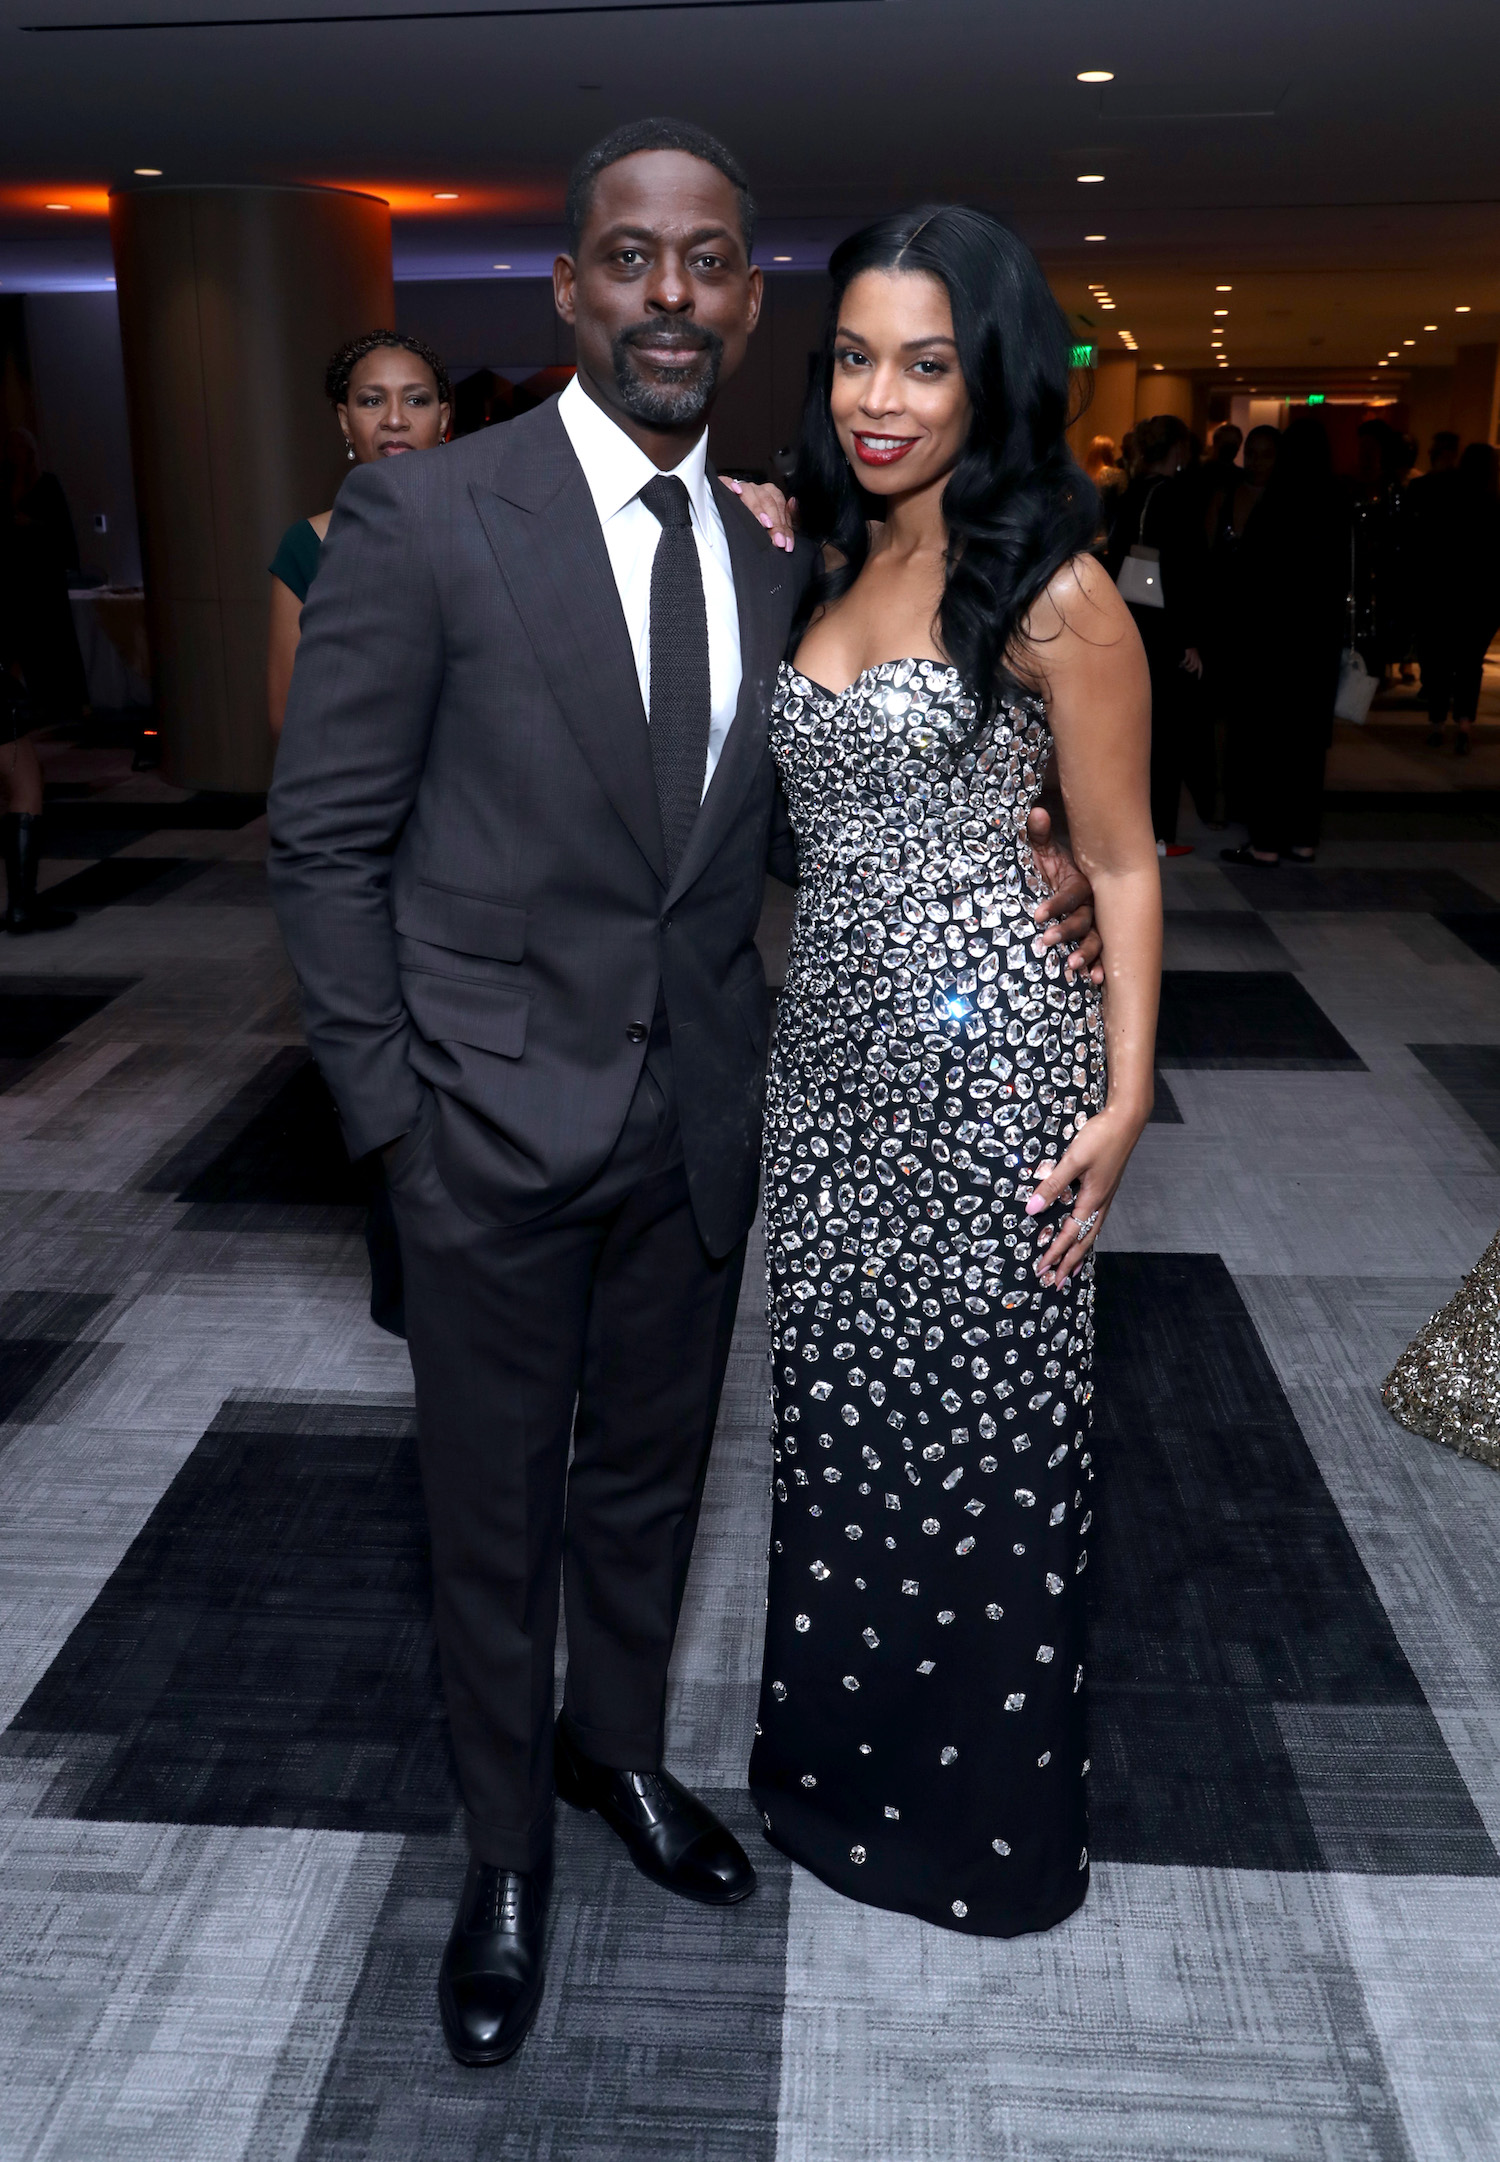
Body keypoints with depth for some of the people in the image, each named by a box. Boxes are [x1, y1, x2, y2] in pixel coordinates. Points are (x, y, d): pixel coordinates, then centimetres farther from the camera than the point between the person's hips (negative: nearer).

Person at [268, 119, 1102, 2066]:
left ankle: (619, 1744, 47)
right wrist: (389, 1107, -10)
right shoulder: (423, 519, -12)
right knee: (493, 1507, 13)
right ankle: (507, 1847, 37)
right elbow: (327, 839, -8)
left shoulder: (777, 549, 3)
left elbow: (781, 824, 10)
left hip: (699, 1117, 4)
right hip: (494, 1118, -4)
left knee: (650, 1473, 21)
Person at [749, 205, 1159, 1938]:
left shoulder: (1056, 598, -9)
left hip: (988, 1059, -6)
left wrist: (1125, 1097, -13)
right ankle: (844, 1752, 38)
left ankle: (985, 1806, 30)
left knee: (976, 1420, 6)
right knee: (836, 1402, 16)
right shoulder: (818, 566, 10)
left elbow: (1120, 864, -5)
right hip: (830, 1047, 7)